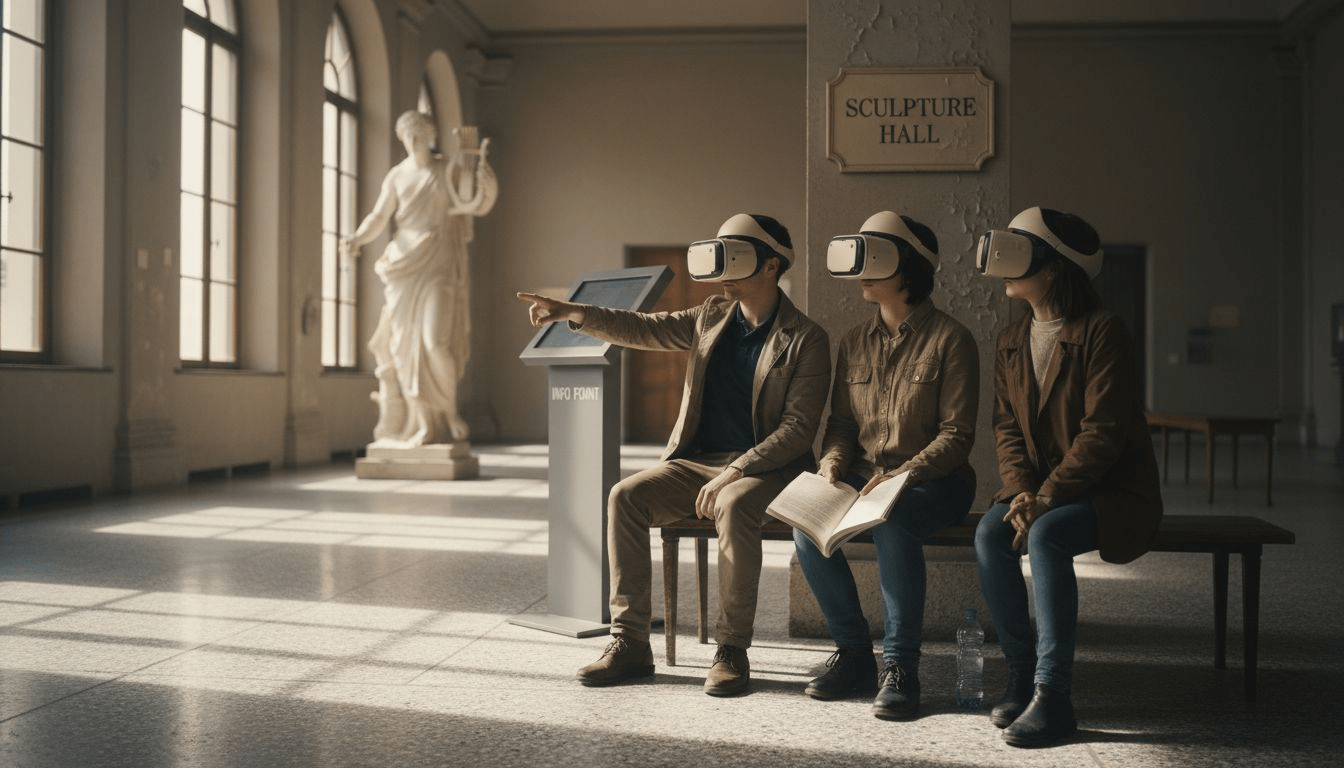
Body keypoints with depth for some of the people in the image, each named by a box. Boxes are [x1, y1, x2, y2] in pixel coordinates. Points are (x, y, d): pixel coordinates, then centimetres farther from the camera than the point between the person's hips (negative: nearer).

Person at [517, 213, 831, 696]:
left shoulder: (806, 340, -5)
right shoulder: (712, 317, 13)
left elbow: (798, 427, -13)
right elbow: (644, 329, 15)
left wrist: (735, 473, -23)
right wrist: (573, 313, 1)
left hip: (764, 467, -5)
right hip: (697, 461, 6)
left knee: (734, 507, -38)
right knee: (625, 497, -19)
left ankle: (732, 650, -24)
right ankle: (630, 643, -17)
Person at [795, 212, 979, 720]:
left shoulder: (949, 339, -5)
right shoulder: (855, 343, 13)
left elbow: (956, 435, -10)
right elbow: (841, 423, 13)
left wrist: (901, 475, -24)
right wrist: (831, 464, -9)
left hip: (933, 482, -5)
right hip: (862, 479, 5)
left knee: (892, 521, -38)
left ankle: (901, 667, -24)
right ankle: (854, 657, -9)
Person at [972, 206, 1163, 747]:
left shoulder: (1101, 333, -13)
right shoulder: (1011, 342, 9)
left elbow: (1103, 433, -19)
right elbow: (1007, 426, 7)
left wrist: (1046, 498, -23)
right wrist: (1020, 490, -11)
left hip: (1111, 489, -6)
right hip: (1039, 488, 6)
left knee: (1046, 536, -33)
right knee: (990, 534, -23)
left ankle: (1053, 697, -25)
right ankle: (1021, 677, -10)